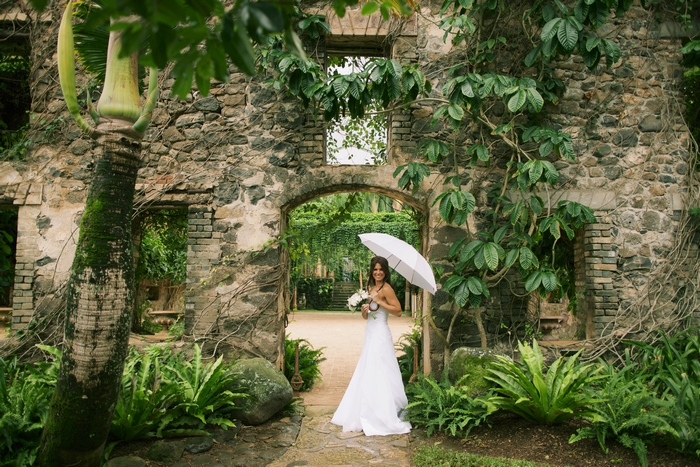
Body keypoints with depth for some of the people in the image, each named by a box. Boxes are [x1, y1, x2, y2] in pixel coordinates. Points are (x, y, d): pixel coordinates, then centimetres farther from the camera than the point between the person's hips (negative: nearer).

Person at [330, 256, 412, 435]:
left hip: (380, 334, -9)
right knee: (367, 374, 13)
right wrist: (364, 310, -5)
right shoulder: (370, 288, 14)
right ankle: (367, 414, 25)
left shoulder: (386, 288, -10)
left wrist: (379, 302, -21)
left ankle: (384, 418, 4)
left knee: (378, 374, -5)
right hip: (370, 333, 9)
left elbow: (398, 310, -19)